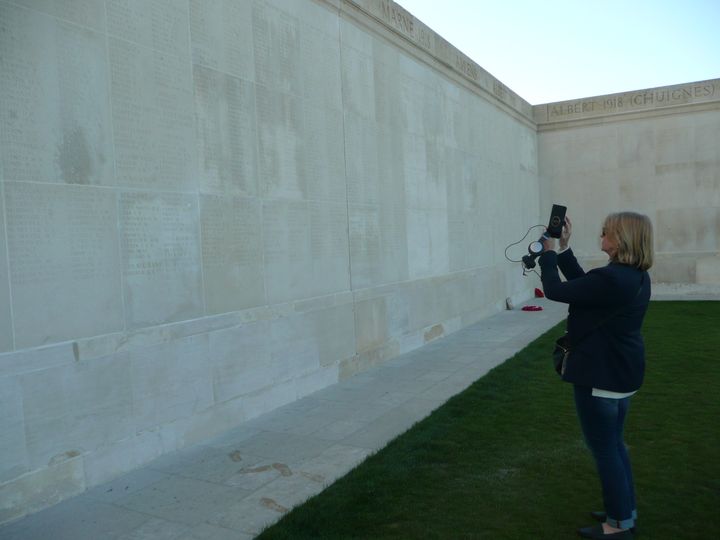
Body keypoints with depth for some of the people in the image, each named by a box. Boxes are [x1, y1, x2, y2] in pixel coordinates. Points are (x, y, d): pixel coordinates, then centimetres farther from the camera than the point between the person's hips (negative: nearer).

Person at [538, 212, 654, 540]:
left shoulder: (610, 279, -27)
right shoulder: (636, 276, 5)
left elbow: (555, 291, -20)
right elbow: (583, 283, 13)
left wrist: (549, 252, -5)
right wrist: (564, 249, 9)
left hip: (601, 375, -10)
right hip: (622, 372, 10)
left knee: (603, 448, 5)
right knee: (614, 443, 22)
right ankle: (626, 511, 36)